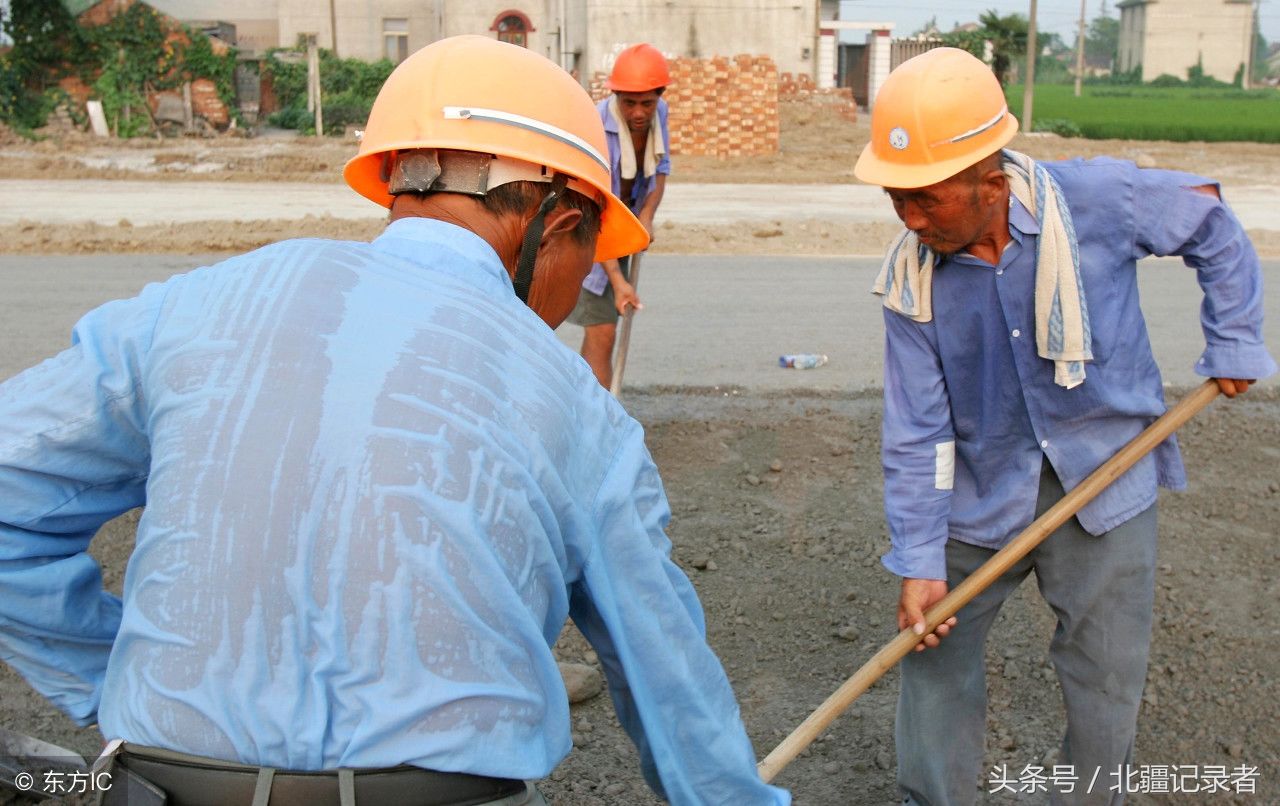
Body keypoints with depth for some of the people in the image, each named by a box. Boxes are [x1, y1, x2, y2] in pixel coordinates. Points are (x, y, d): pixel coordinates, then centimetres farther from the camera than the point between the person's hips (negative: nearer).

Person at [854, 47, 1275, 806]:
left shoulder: (1097, 200, -20)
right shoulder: (911, 280, -14)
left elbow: (1211, 223, 0)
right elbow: (916, 430, -10)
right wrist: (919, 561, -12)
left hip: (1107, 481, -1)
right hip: (981, 494, 2)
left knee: (1107, 683, 9)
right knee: (936, 651, 8)